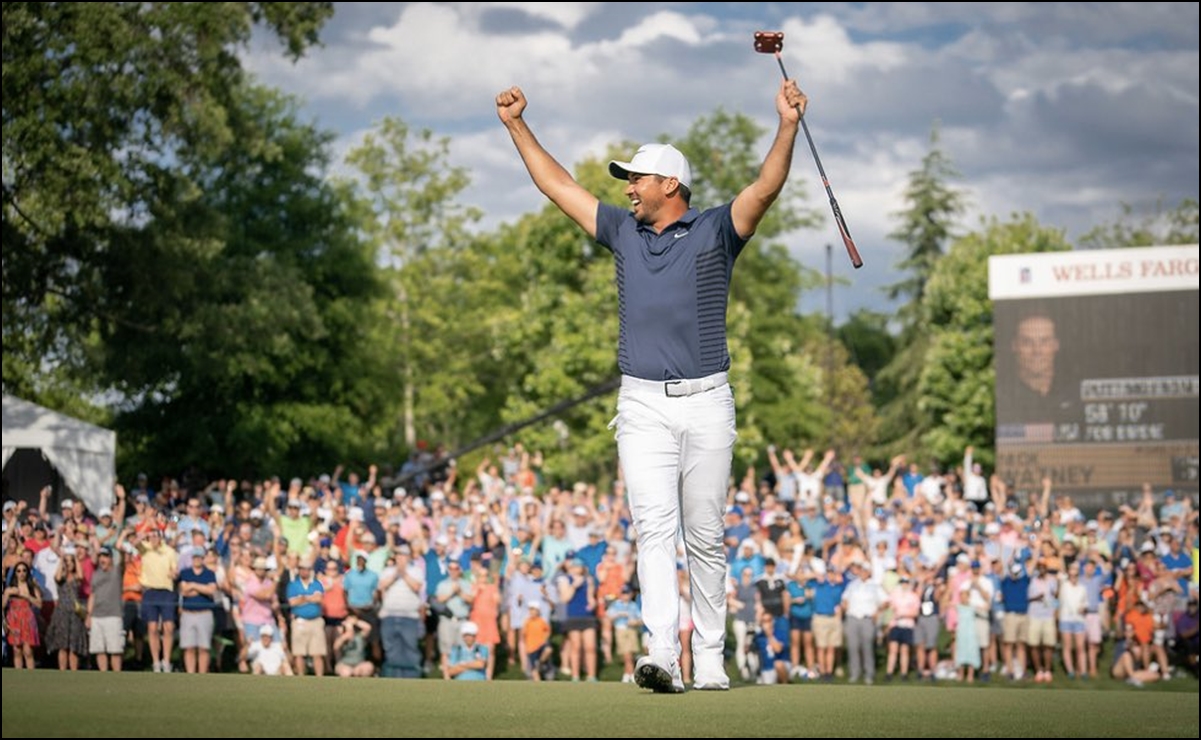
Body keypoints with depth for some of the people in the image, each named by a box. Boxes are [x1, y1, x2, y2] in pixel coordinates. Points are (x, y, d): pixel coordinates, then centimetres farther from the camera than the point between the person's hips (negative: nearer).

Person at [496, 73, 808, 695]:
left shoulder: (716, 230, 2)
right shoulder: (624, 232, 14)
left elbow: (765, 188, -14)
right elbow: (559, 186, 20)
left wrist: (788, 126, -28)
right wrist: (516, 125, 21)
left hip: (707, 403, -2)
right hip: (643, 406, 2)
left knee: (705, 538, 4)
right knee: (655, 530, -12)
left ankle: (710, 658, 13)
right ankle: (662, 656, -23)